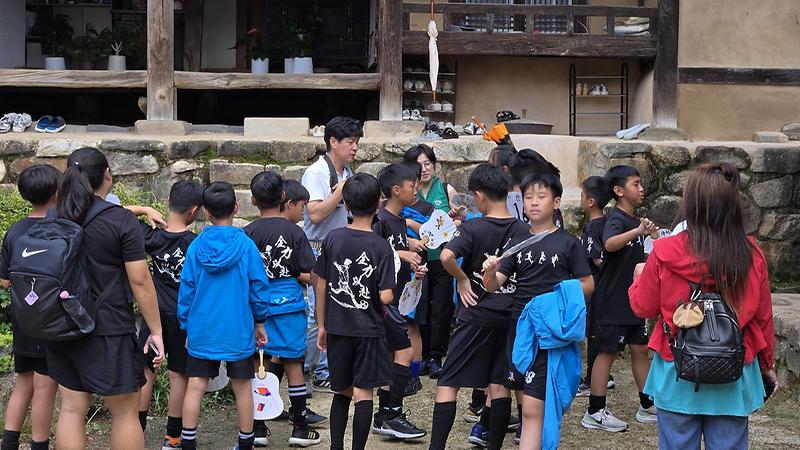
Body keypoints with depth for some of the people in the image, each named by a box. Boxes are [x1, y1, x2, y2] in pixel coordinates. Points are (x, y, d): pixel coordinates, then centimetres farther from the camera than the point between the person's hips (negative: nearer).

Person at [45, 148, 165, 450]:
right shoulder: (122, 221, -12)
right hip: (109, 332, -5)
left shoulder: (55, 217, 4)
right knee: (125, 412, 5)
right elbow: (140, 281, -12)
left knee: (71, 409, 8)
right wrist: (156, 331, -6)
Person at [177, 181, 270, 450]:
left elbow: (186, 290, 1)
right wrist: (260, 322, 10)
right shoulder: (246, 246, -8)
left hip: (202, 333, 1)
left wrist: (186, 327, 12)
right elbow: (259, 287, -3)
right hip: (238, 332, -1)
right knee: (242, 386, 9)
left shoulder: (196, 247, -4)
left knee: (195, 386, 5)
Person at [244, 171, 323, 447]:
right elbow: (308, 276, -8)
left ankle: (257, 427, 11)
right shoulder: (295, 232, -6)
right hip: (289, 305, 0)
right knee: (293, 365, 8)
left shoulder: (248, 233, -6)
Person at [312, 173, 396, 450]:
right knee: (363, 394, 3)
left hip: (337, 328, 3)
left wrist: (322, 326, 10)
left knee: (342, 392, 16)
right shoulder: (381, 246, -12)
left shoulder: (333, 239, -3)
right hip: (368, 330, -3)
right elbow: (385, 296, -18)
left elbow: (320, 285, 1)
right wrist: (382, 308, 6)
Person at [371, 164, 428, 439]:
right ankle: (393, 416, -9)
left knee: (391, 355, 10)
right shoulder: (380, 219, -14)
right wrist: (400, 254, -21)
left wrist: (414, 268, 6)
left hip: (395, 297, 10)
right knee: (405, 351, -12)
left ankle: (384, 419, 15)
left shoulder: (400, 221, 15)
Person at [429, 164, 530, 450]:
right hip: (510, 318, 4)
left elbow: (447, 256, -28)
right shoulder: (523, 231, 1)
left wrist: (462, 279, -13)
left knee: (448, 383, 1)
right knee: (499, 385, 9)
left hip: (476, 316, -4)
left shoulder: (473, 228, -11)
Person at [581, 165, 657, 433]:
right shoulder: (616, 220, -17)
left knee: (640, 349, 11)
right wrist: (638, 231, -54)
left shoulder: (634, 221, 12)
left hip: (631, 299, 9)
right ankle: (595, 412, 2)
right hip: (612, 300, -9)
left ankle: (648, 406, 20)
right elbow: (609, 243, -42)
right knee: (608, 351, -4)